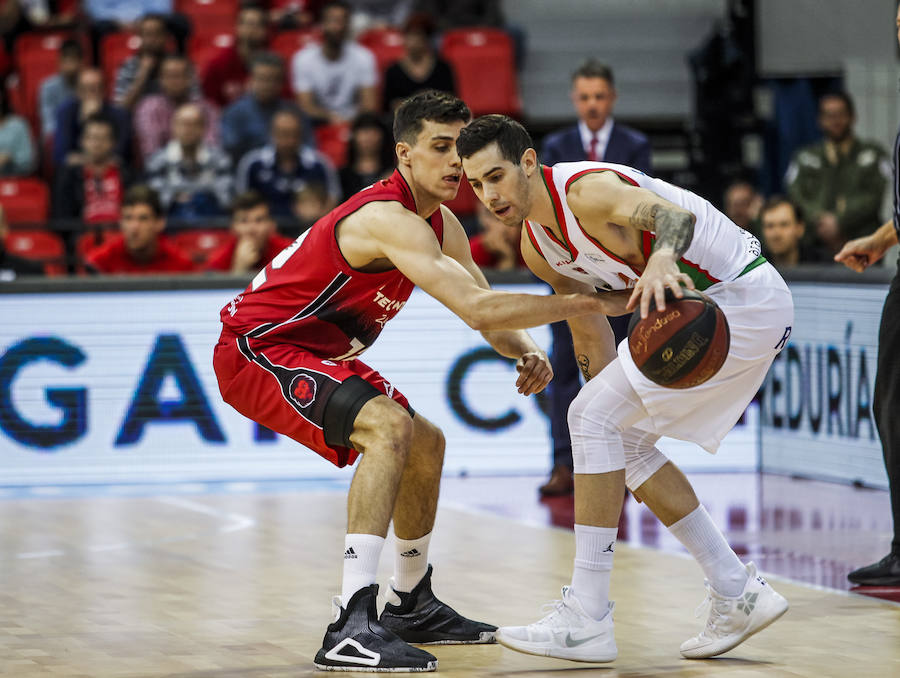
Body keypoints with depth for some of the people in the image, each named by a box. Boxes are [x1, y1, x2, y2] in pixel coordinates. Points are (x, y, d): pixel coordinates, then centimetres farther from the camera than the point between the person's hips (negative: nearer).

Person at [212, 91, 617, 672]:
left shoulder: (441, 223, 4)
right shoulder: (391, 220, -29)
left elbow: (486, 309, 6)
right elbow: (476, 310, -37)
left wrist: (526, 352, -16)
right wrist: (588, 303, -34)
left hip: (315, 352, 11)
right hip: (255, 348, -11)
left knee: (426, 444, 19)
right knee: (389, 426, -30)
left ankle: (412, 606, 36)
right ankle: (352, 627, -36)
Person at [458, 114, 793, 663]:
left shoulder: (587, 189, -22)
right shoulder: (538, 248, 7)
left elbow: (678, 215, -42)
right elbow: (589, 333, 18)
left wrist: (661, 260, -63)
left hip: (746, 299, -10)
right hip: (703, 307, 10)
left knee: (592, 417, -15)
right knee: (624, 441, 16)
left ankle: (587, 620, -14)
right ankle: (739, 594, 19)